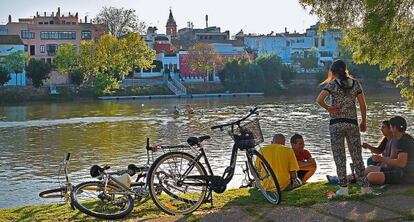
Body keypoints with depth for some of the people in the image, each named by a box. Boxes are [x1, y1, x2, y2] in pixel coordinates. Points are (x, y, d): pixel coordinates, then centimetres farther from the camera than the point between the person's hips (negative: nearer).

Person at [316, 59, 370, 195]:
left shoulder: (332, 84, -5)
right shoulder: (355, 84, 4)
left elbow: (319, 100, -20)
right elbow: (363, 105, 5)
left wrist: (328, 108, -3)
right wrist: (364, 121, 14)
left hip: (336, 124, -2)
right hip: (352, 123, 3)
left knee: (339, 156, 4)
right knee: (357, 155, 9)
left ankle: (343, 187, 3)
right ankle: (364, 186, 10)